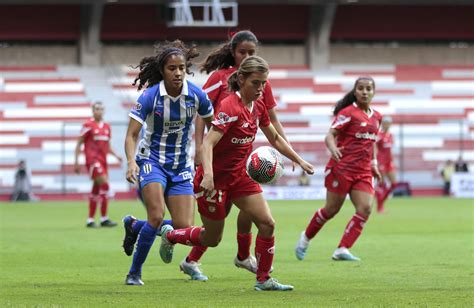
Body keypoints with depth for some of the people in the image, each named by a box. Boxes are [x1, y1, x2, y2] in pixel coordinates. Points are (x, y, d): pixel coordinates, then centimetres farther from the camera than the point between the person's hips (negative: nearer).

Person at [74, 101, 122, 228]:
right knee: (105, 185, -17)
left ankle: (90, 220, 16)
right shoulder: (88, 125, -5)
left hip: (103, 160, 7)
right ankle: (104, 219, -15)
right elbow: (79, 144, -3)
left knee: (96, 190, 9)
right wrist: (76, 162, -7)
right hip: (93, 160, -7)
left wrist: (116, 155, 7)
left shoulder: (106, 126, 14)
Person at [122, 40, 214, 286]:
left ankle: (135, 226, 23)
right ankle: (134, 272, -6)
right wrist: (131, 162, -35)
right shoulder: (150, 96, -17)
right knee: (157, 216, -24)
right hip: (152, 160, -4)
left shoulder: (196, 95, -9)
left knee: (185, 229, -5)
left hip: (181, 166, 4)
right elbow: (132, 135, -17)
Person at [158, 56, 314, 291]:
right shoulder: (230, 107, -24)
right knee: (212, 239, 7)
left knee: (267, 224, -7)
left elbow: (275, 138, 18)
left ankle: (263, 280, 4)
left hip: (241, 175, 7)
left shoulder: (258, 107, 1)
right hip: (215, 178, -7)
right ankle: (169, 235, 35)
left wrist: (299, 161, 17)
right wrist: (208, 176, -46)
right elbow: (208, 143, -33)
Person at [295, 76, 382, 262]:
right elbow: (330, 135, -14)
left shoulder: (376, 117, 13)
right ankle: (306, 238, 25)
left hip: (363, 172, 6)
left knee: (365, 208, -12)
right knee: (331, 209, 1)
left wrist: (373, 163, 21)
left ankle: (342, 250, -10)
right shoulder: (348, 113, -8)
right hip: (342, 168, -6)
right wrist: (333, 149, -34)